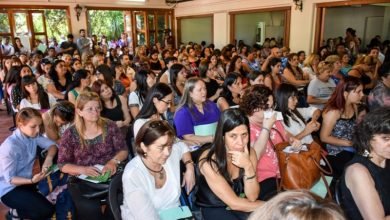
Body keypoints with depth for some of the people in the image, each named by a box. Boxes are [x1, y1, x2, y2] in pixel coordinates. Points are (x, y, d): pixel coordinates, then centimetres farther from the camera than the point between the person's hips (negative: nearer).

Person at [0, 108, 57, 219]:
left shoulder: (33, 135, -9)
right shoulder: (10, 147, -27)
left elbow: (52, 145, -2)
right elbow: (10, 179, -22)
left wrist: (48, 159, -23)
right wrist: (32, 181, -38)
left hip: (25, 181, 7)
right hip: (9, 189, -7)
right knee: (47, 210, -20)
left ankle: (20, 209, 14)